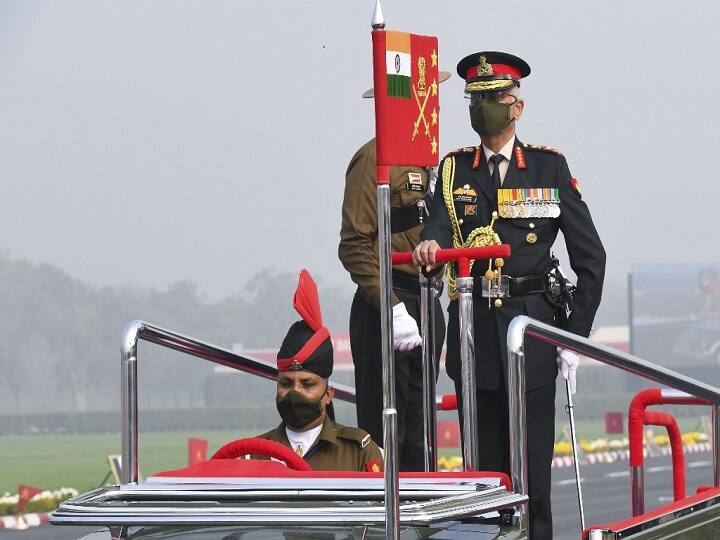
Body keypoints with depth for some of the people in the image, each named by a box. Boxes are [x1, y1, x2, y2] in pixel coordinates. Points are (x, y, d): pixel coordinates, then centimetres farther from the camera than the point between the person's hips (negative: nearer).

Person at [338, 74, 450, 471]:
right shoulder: (374, 157, -10)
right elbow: (354, 246, -16)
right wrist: (393, 310, -22)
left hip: (424, 305, 9)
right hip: (386, 309, -9)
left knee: (417, 442, 10)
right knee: (383, 441, -8)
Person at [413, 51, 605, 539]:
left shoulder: (549, 166, 6)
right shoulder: (454, 169, 11)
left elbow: (590, 257, 6)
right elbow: (440, 227, -7)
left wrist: (575, 336, 1)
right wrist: (430, 245, -32)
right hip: (474, 332, 2)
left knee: (532, 461, -3)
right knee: (483, 464, 3)